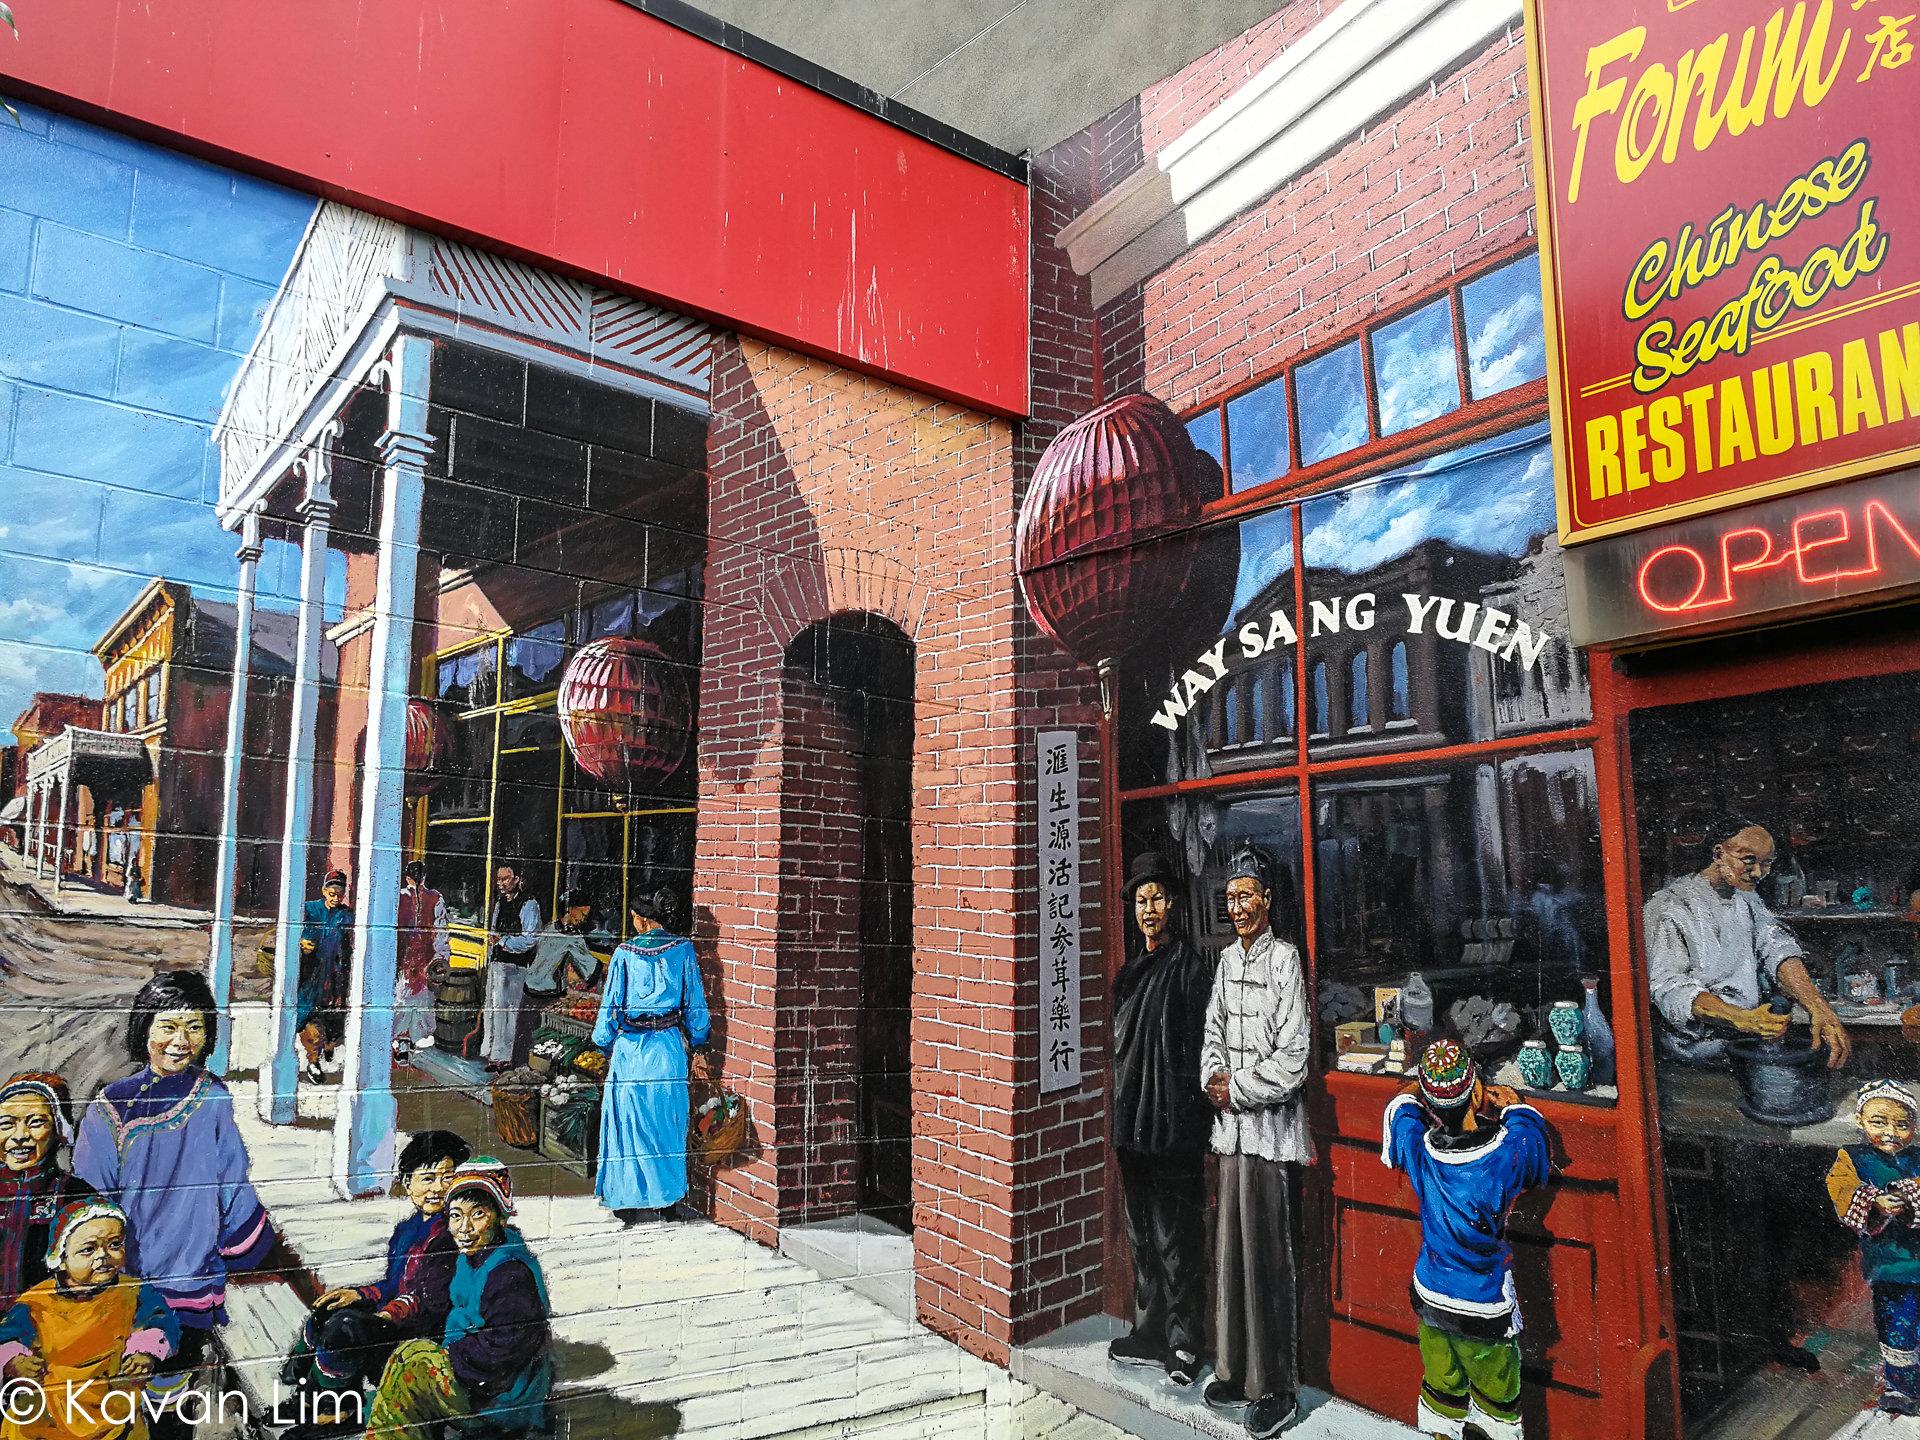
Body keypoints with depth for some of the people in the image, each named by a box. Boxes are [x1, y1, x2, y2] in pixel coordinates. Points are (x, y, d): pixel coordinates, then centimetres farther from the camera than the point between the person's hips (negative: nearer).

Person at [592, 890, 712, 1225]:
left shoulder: (625, 953, -5)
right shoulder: (683, 950, -1)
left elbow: (611, 1006, 0)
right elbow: (695, 1004, 2)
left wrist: (604, 1047, 11)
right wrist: (697, 1048, 10)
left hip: (630, 1048, -2)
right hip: (669, 1047, 2)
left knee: (630, 1123, 8)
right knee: (667, 1124, 11)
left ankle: (632, 1203, 15)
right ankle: (665, 1202, 19)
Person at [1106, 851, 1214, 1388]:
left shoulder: (1190, 965, -9)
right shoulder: (1131, 969, 14)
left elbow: (1199, 1047, -13)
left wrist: (1193, 1116, -17)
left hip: (1173, 1123, -8)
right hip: (1133, 1121, 8)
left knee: (1176, 1236, -1)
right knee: (1142, 1234, 16)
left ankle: (1184, 1343, 10)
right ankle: (1151, 1334, 27)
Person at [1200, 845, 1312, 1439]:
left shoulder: (1284, 959, -11)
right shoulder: (1227, 958, 11)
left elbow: (1292, 1060, -15)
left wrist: (1235, 1089, -10)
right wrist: (1213, 1078, -1)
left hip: (1269, 1127, -7)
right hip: (1231, 1126, 7)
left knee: (1266, 1256, 0)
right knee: (1230, 1251, 13)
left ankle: (1275, 1389, 13)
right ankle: (1235, 1372, 27)